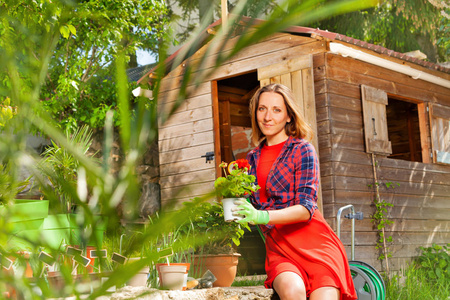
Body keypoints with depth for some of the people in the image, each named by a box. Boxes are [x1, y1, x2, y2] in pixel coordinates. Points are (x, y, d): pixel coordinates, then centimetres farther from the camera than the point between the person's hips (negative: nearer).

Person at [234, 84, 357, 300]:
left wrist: (262, 216, -24)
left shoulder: (302, 150, 0)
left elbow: (306, 208, -10)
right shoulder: (252, 159, 16)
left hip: (313, 243, -2)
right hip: (278, 249, 3)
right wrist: (235, 210, 3)